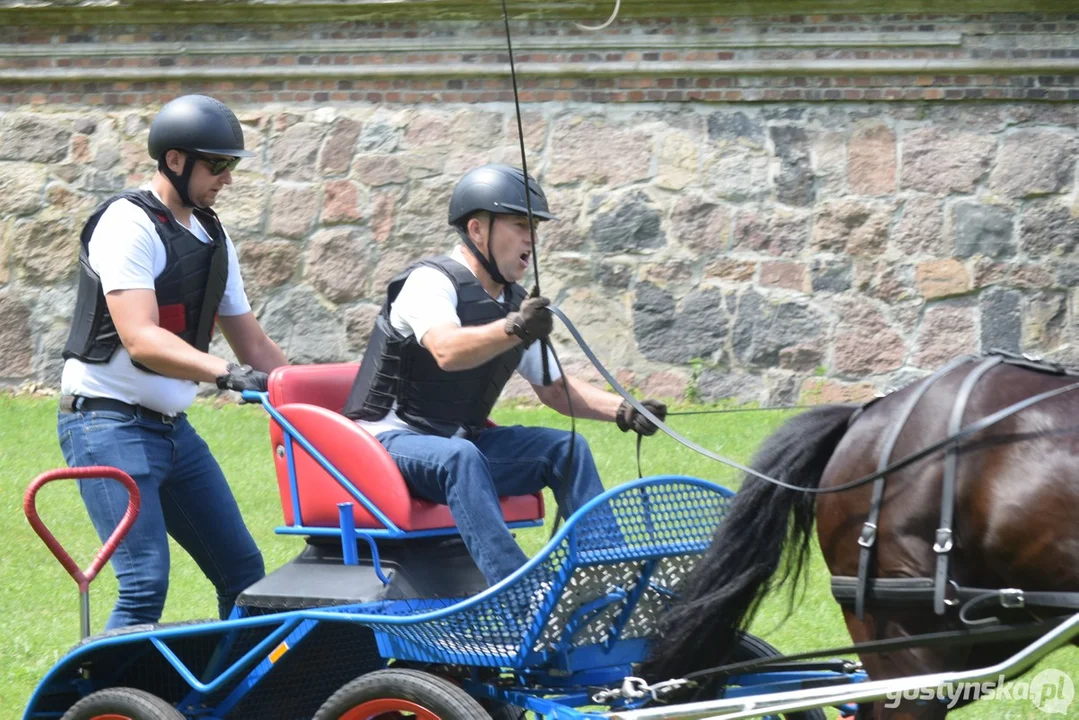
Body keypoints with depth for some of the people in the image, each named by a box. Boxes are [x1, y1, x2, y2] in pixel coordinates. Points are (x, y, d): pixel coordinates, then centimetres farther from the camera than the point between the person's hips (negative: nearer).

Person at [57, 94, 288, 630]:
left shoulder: (211, 235, 13)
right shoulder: (130, 223, -13)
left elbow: (252, 343, 18)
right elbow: (140, 339, -25)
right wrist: (225, 373, -37)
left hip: (172, 425, 9)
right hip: (109, 424, -9)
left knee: (243, 570, 8)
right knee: (145, 585, -18)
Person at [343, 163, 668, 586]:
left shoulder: (516, 305, 11)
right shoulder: (430, 282, -14)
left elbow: (555, 388, 19)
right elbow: (447, 352, -35)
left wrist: (621, 410, 3)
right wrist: (512, 330, -53)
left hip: (462, 443, 8)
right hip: (390, 440, -8)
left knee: (567, 448, -8)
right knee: (460, 455, -38)